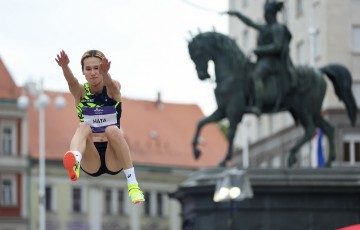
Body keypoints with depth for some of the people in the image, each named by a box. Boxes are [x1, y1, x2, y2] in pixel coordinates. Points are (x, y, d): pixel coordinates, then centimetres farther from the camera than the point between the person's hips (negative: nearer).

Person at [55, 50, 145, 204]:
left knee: (112, 130, -31)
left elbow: (110, 84, -26)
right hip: (91, 162, 1)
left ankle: (132, 183, -29)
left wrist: (105, 73, -52)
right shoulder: (81, 92, 1)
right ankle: (75, 163, -60)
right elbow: (72, 82, -23)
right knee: (83, 127, -29)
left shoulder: (113, 89, -1)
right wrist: (64, 67, -47)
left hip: (114, 160, 0)